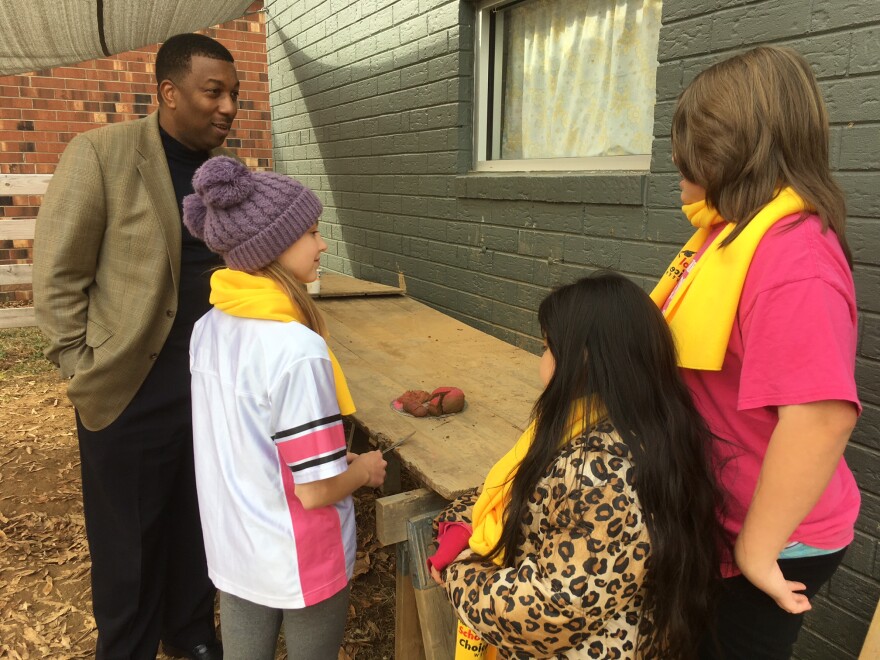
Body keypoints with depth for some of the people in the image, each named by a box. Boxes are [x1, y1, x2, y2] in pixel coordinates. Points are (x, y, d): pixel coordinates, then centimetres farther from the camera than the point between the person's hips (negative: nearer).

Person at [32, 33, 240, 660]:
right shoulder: (100, 154, -9)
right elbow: (56, 275, -7)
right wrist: (85, 372, -7)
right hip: (132, 393, -4)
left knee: (199, 527, 18)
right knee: (128, 543, 13)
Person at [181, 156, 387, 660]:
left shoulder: (208, 329, -6)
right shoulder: (297, 349, -30)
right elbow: (315, 490, -25)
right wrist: (365, 469, -6)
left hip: (232, 552, 6)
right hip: (300, 562, -6)